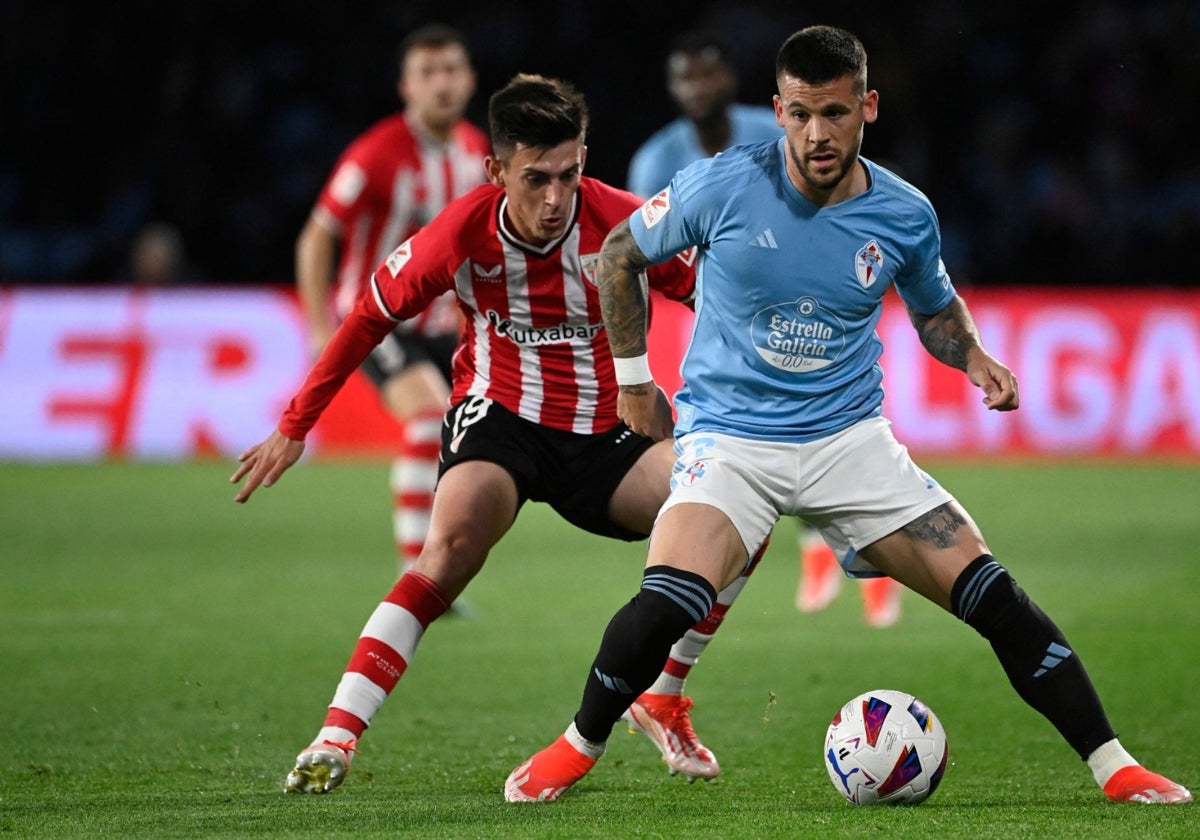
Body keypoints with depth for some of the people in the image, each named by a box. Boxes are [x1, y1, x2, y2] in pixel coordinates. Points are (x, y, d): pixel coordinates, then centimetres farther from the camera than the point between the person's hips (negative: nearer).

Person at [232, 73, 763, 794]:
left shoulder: (624, 224, -17)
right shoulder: (463, 234, -14)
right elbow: (372, 317, 1)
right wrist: (295, 428, 4)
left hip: (603, 433, 2)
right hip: (500, 416, -2)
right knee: (455, 545, -33)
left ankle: (663, 703, 1)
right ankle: (335, 738, -31)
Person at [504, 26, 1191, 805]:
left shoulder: (904, 214, -4)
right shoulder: (721, 187, -12)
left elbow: (934, 305, 18)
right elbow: (619, 256, 5)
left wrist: (974, 358, -2)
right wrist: (633, 379, 6)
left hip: (850, 440, 3)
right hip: (729, 434, -2)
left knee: (991, 594, -9)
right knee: (665, 605, -28)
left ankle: (1114, 766, 2)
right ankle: (578, 747, -2)